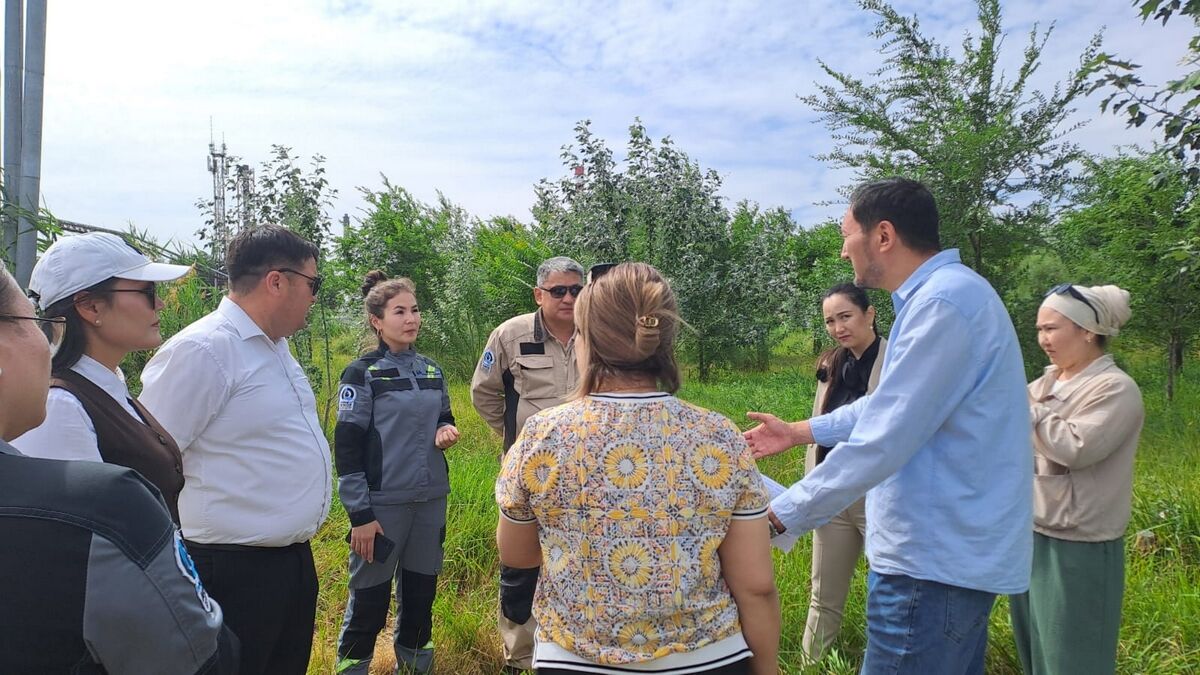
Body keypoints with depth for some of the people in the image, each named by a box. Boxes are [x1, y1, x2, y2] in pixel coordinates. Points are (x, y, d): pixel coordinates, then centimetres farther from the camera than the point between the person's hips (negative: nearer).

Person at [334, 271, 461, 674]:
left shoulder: (431, 369, 8)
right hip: (384, 501, -5)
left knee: (421, 586, 16)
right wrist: (359, 514, -13)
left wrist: (445, 430, -6)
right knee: (371, 592, 4)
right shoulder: (362, 374, -8)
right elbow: (347, 447, -10)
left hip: (431, 498, 5)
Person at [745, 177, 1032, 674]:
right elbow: (889, 406, 22)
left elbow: (882, 441, -25)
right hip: (956, 548, 10)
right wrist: (799, 432, 23)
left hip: (936, 559, -10)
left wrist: (781, 513, -17)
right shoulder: (940, 294, 13)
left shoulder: (943, 303, -22)